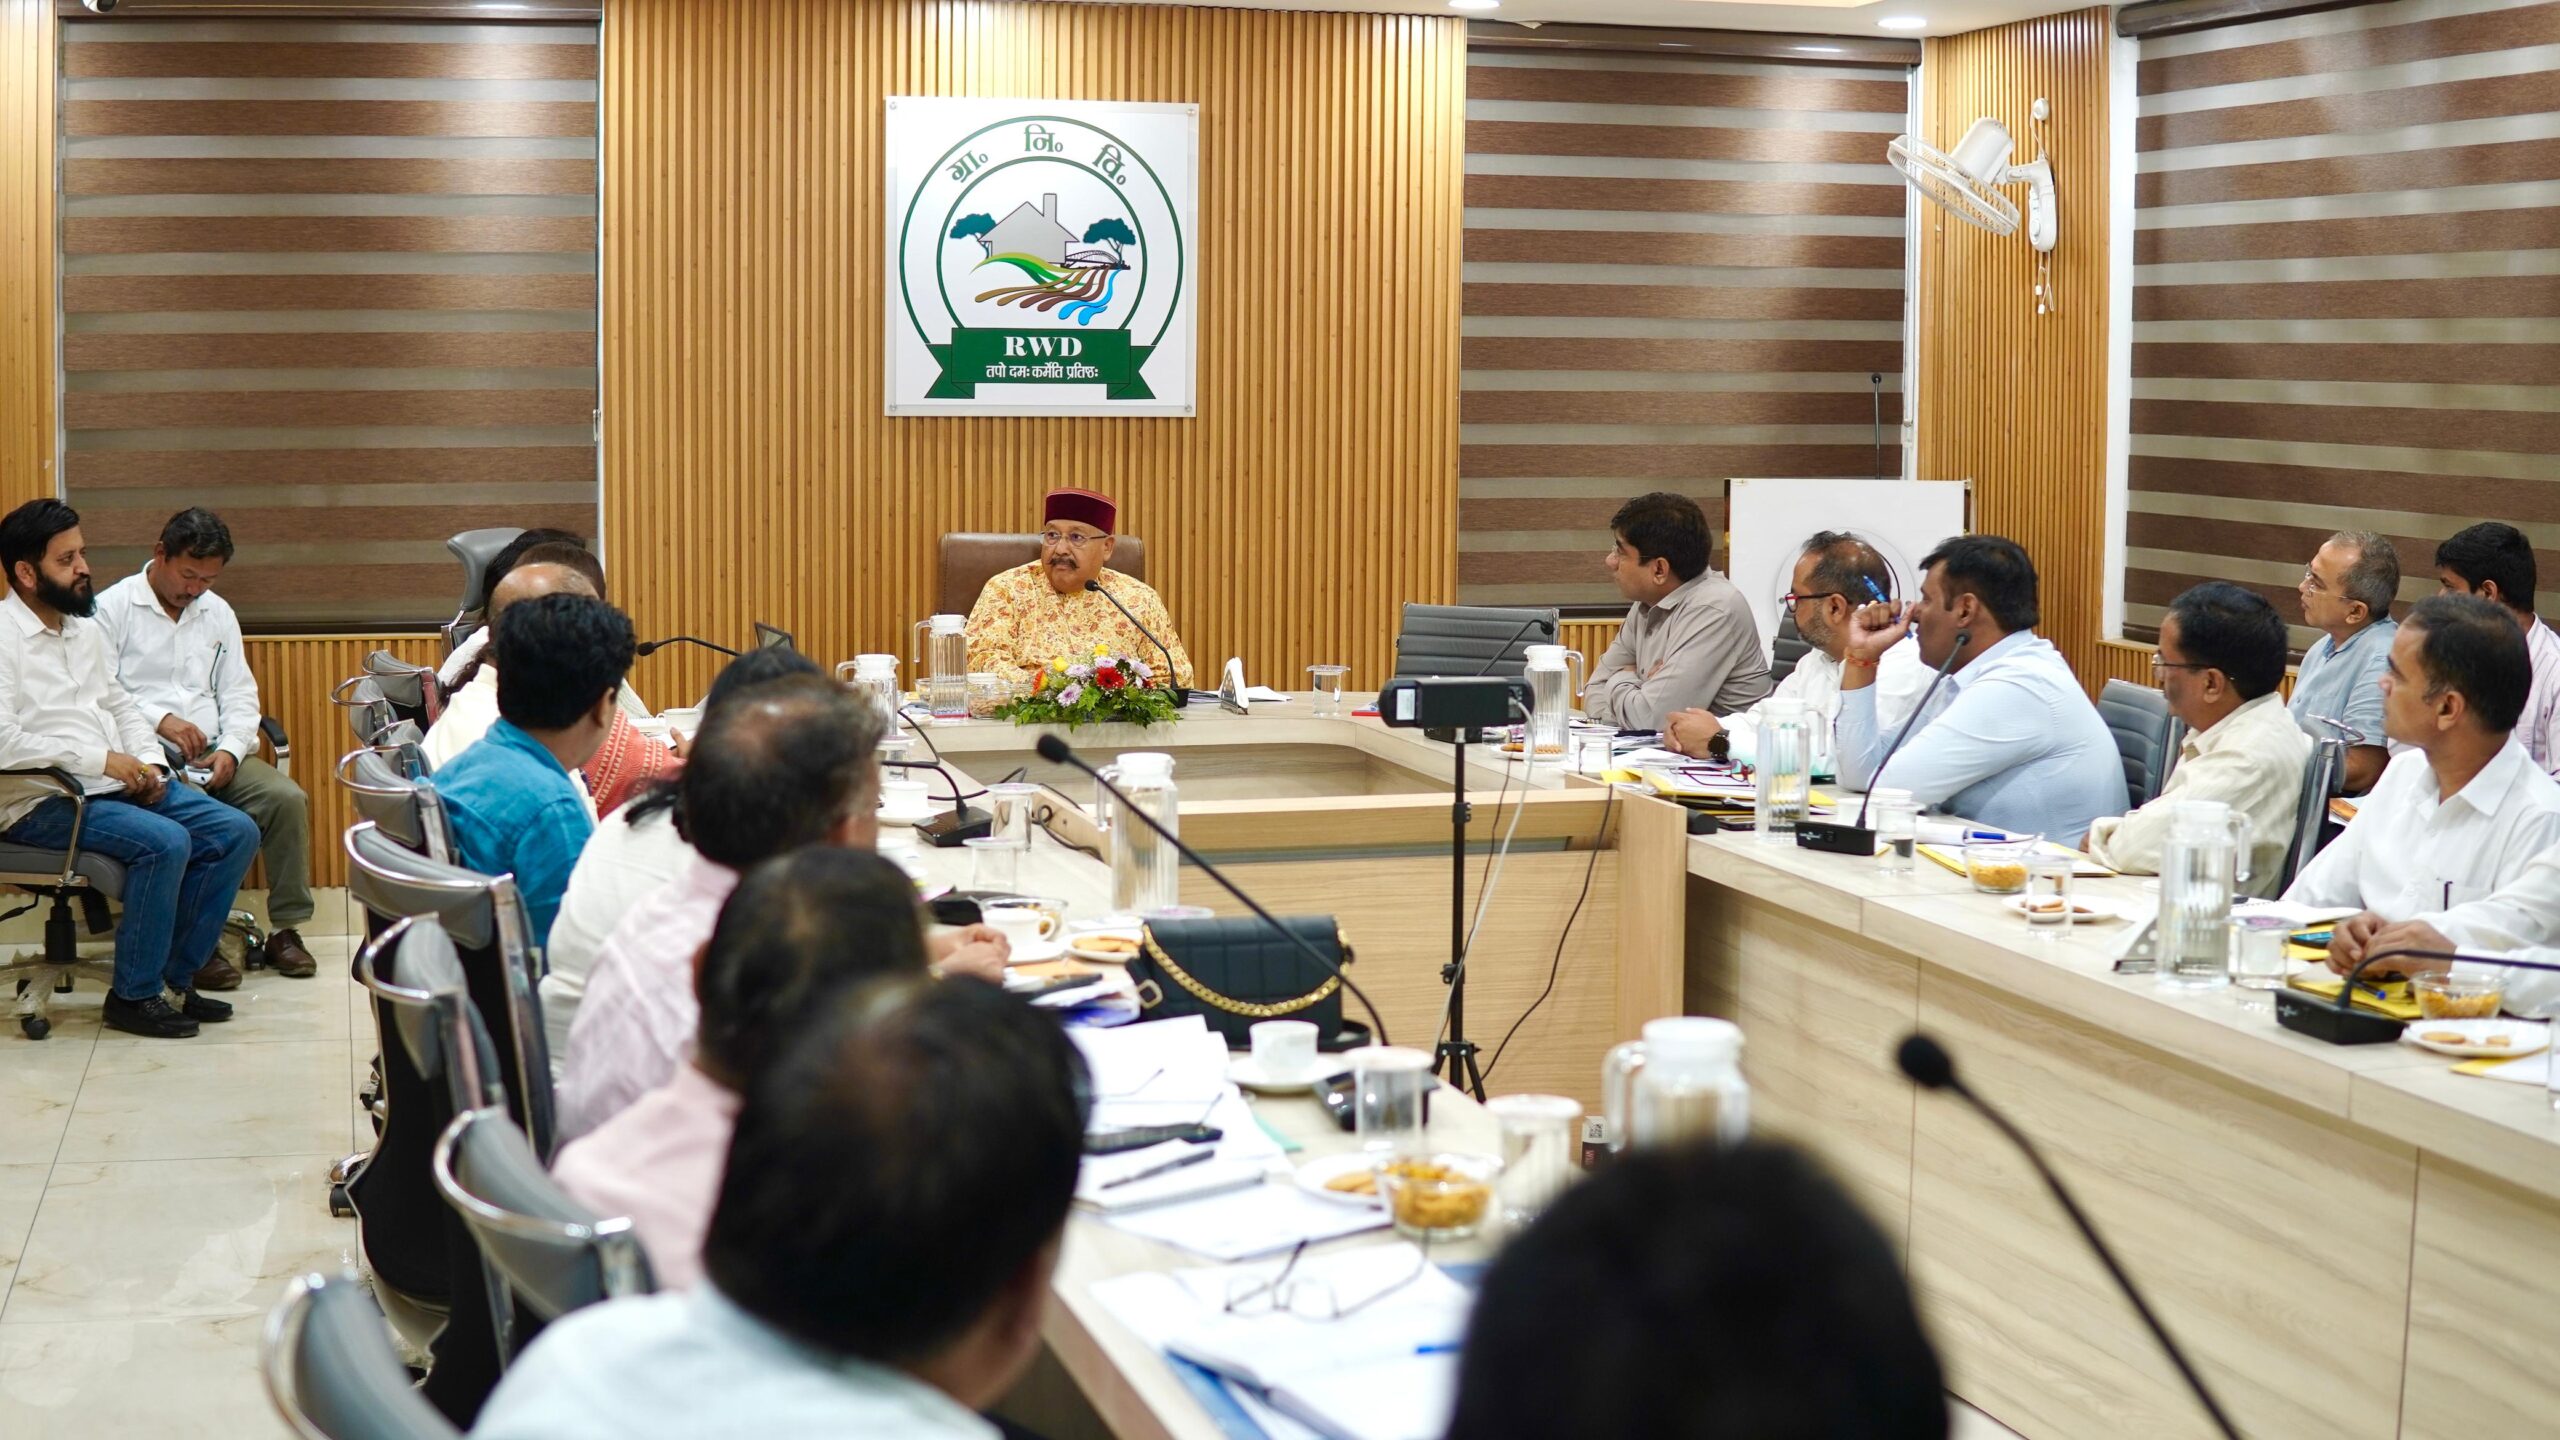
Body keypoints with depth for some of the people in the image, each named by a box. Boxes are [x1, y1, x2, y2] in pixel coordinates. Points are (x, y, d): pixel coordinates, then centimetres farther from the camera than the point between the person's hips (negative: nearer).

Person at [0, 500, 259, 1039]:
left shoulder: (83, 628, 15)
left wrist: (147, 761, 1)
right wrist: (100, 759, -23)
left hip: (117, 783, 9)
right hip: (44, 801, -8)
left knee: (235, 832, -4)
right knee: (165, 842, -29)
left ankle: (175, 977, 3)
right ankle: (133, 996, -14)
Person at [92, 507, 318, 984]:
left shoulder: (218, 613, 19)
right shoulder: (111, 609, 2)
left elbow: (239, 695, 14)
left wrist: (230, 749, -5)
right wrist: (159, 720, -20)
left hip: (216, 753, 5)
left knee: (288, 799, -20)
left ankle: (286, 928, -10)